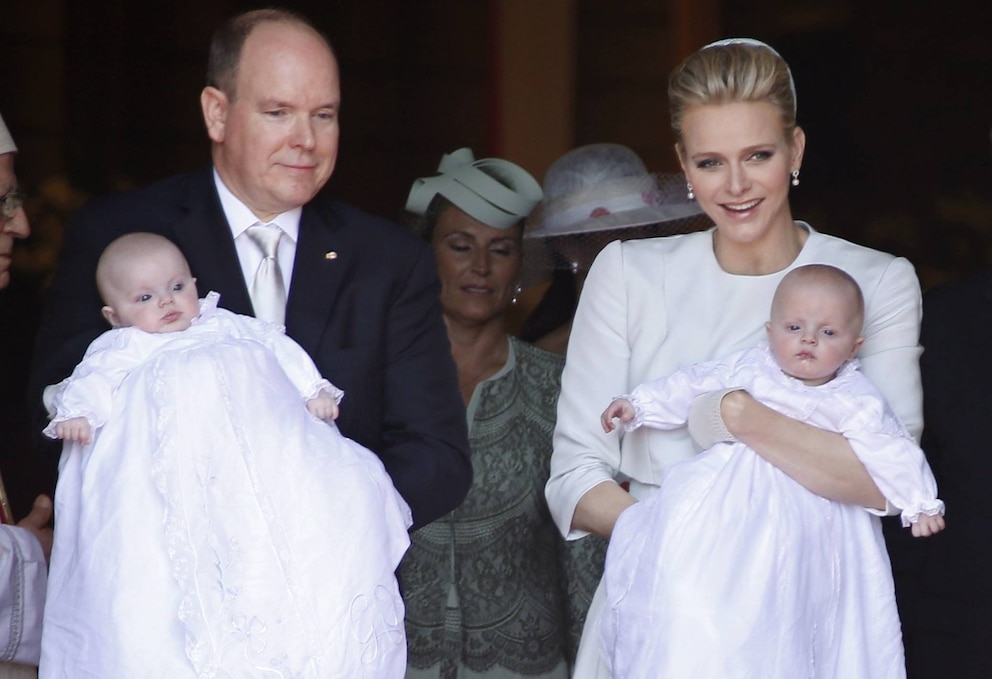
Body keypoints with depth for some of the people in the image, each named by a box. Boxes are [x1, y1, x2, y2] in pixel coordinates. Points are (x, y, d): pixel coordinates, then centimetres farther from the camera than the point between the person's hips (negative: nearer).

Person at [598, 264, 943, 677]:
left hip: (803, 505, -3)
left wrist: (920, 502, -4)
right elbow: (691, 387, 15)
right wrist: (639, 405, 16)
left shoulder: (855, 402, -2)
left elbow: (889, 451, 1)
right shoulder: (749, 368, 6)